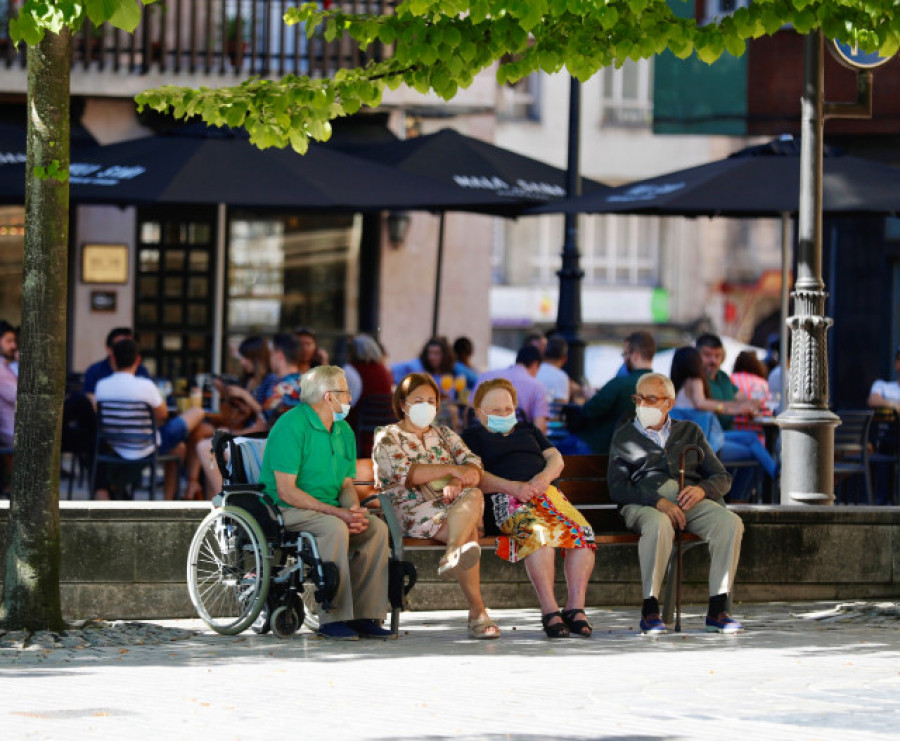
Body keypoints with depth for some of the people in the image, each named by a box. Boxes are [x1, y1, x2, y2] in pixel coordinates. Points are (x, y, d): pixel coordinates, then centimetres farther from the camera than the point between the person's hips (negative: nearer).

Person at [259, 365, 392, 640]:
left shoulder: (344, 431, 13)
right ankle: (333, 619, -32)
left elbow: (347, 484, 14)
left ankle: (365, 616, -16)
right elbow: (286, 491, -19)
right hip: (285, 512, -8)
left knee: (376, 527, -17)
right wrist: (336, 512, -24)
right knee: (335, 528, -34)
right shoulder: (291, 426, -14)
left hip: (329, 509, 8)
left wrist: (354, 512, -10)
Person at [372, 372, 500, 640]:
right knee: (468, 532, -35)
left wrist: (457, 482, -15)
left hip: (450, 504, 5)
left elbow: (473, 466, 9)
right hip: (413, 510, -5)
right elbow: (406, 474, -9)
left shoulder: (445, 435, 26)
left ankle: (453, 556, -56)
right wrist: (452, 470, -16)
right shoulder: (388, 437, 10)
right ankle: (477, 611, -49)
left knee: (473, 495, -35)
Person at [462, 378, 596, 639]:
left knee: (582, 532, -28)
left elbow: (555, 458, 20)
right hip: (503, 500, -5)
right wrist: (514, 487, -14)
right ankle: (549, 611, -43)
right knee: (539, 531, -39)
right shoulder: (473, 436, 19)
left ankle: (575, 608, -32)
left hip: (546, 493, 5)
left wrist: (545, 476, -5)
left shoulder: (528, 430, 34)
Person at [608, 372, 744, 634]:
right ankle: (650, 610, -33)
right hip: (643, 502, -2)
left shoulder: (689, 432, 26)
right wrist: (657, 502, -14)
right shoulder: (624, 436, 20)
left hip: (690, 499, 3)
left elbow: (722, 479, 18)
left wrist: (702, 490, -7)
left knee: (731, 523, -29)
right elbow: (617, 488, 4)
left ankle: (717, 611, -29)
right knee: (658, 525, -40)